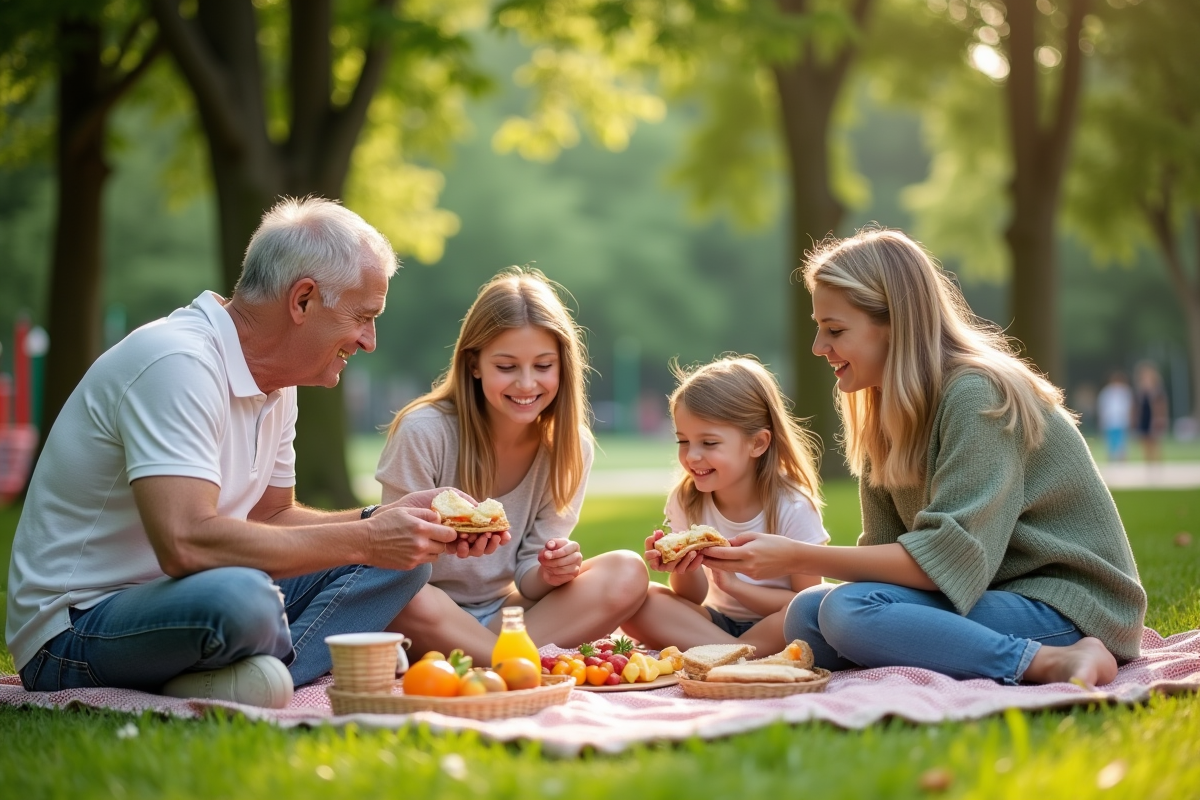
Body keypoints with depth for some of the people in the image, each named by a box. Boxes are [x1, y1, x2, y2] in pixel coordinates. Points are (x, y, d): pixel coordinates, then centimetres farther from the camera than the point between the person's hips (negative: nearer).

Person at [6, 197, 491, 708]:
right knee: (239, 596, -40)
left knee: (397, 560, 1)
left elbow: (271, 518, 17)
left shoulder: (273, 380, 9)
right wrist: (363, 540, -25)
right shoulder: (177, 363, -22)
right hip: (76, 632, -10)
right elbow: (186, 543, -33)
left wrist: (389, 518, 0)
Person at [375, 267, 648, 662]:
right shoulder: (423, 432, -17)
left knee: (627, 574, -18)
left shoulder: (569, 447, -5)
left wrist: (549, 574, -25)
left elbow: (526, 583, -1)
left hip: (503, 613, 4)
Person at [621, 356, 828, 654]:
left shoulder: (792, 508, -16)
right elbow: (693, 598, -1)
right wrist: (684, 569, -24)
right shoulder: (685, 501, -5)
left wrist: (732, 584, -25)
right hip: (718, 622, 4)